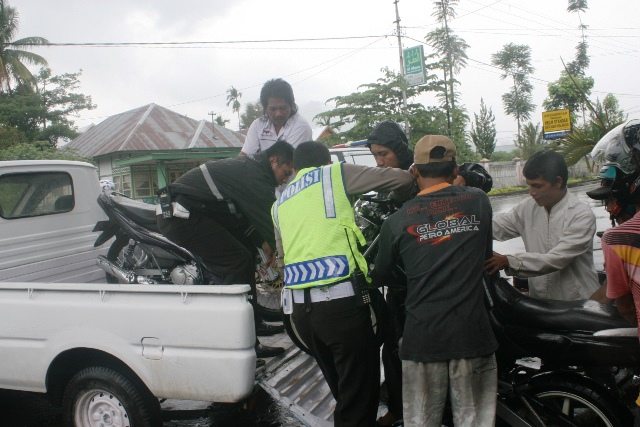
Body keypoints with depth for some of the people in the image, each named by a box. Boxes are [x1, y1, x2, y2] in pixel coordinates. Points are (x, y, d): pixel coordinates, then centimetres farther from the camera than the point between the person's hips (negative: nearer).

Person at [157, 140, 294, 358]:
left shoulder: (247, 166, 14)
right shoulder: (254, 175, -18)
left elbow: (246, 213, 22)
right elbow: (270, 218, -17)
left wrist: (262, 242, 14)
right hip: (181, 215, -11)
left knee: (245, 249, 13)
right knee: (238, 261, -17)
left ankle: (253, 322, 20)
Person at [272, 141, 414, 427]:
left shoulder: (280, 204, 21)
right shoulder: (336, 173, 6)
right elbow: (403, 178, 4)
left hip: (299, 307, 6)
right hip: (341, 301, -6)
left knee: (343, 393, 20)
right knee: (360, 397, 2)